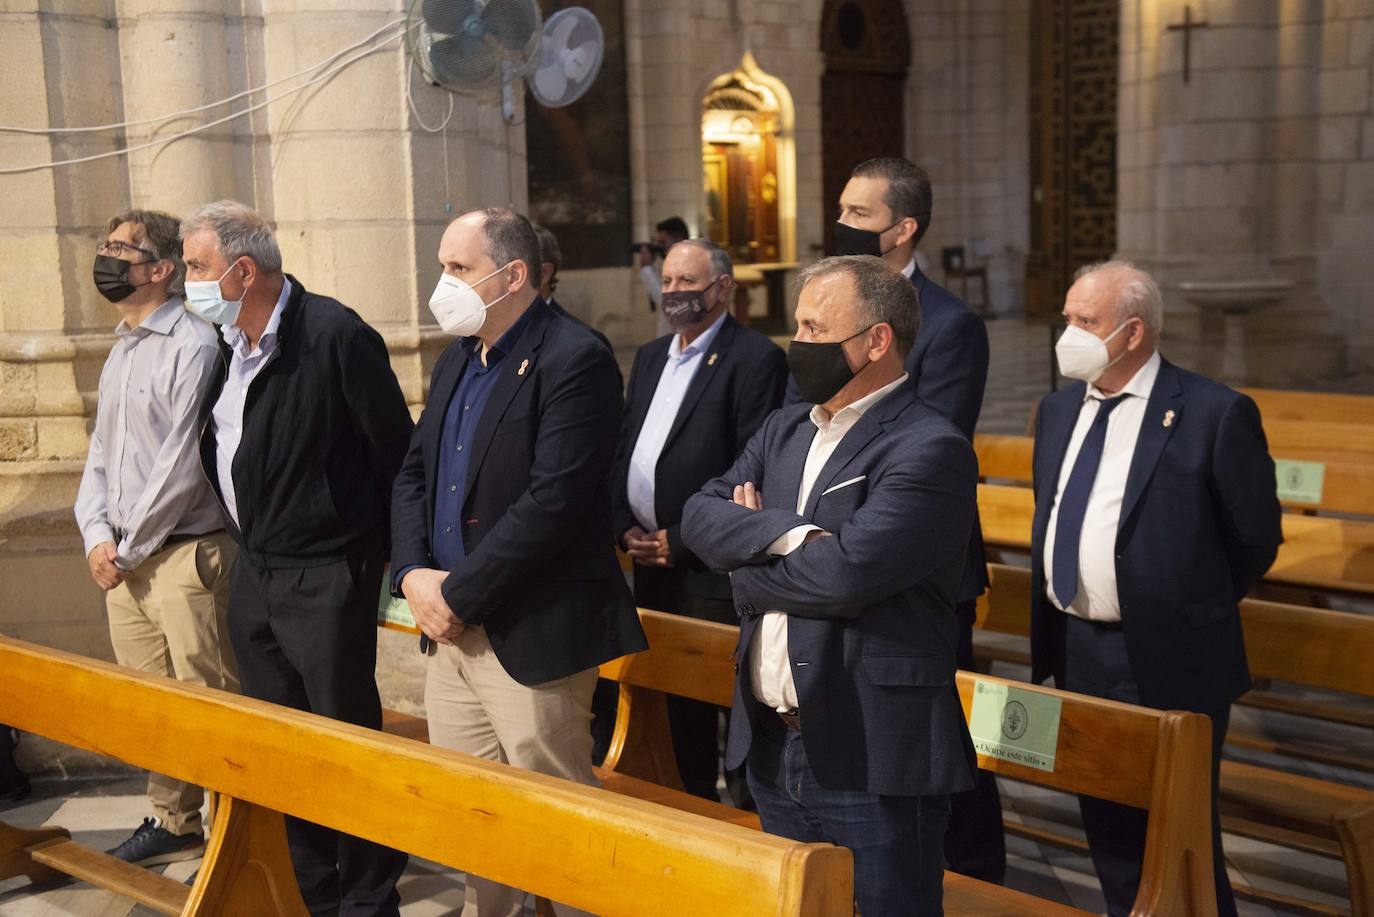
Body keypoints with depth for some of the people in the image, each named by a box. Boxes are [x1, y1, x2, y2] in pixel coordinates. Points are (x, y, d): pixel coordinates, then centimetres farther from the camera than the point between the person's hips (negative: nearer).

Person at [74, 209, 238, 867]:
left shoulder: (193, 347, -12)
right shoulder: (120, 352, 16)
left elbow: (183, 466, -16)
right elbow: (100, 453, 17)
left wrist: (130, 547, -10)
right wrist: (97, 536, 2)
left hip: (184, 556, -8)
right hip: (121, 560, 8)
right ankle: (174, 825, 28)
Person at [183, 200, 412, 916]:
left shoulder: (335, 336, -17)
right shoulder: (228, 344, 8)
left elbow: (396, 450, -14)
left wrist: (388, 554, -7)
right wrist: (248, 540, 16)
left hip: (326, 581, -8)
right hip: (253, 575, 8)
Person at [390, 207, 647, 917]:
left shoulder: (574, 360, -15)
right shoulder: (457, 358, 13)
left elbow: (553, 501, -22)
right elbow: (413, 473, 15)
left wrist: (460, 595, -17)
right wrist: (414, 574, -2)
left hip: (531, 638, -8)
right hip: (451, 630, 8)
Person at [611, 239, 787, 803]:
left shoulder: (755, 359, -9)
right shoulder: (650, 357, 17)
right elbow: (623, 449, 18)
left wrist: (682, 542, -15)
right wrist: (625, 525, 2)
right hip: (653, 565, 8)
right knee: (680, 707, 16)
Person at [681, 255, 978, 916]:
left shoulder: (931, 450, -14)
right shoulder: (783, 429, 12)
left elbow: (844, 571, -25)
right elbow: (699, 515, 0)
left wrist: (744, 562, -7)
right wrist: (783, 535, -18)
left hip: (874, 763, -7)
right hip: (772, 746, 8)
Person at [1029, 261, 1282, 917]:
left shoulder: (1216, 413, -13)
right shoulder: (1058, 410, 7)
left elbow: (1256, 538, -5)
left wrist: (1186, 611, 4)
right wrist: (1053, 630, 13)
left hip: (1169, 662, -6)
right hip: (1076, 653, 6)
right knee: (1106, 828, 18)